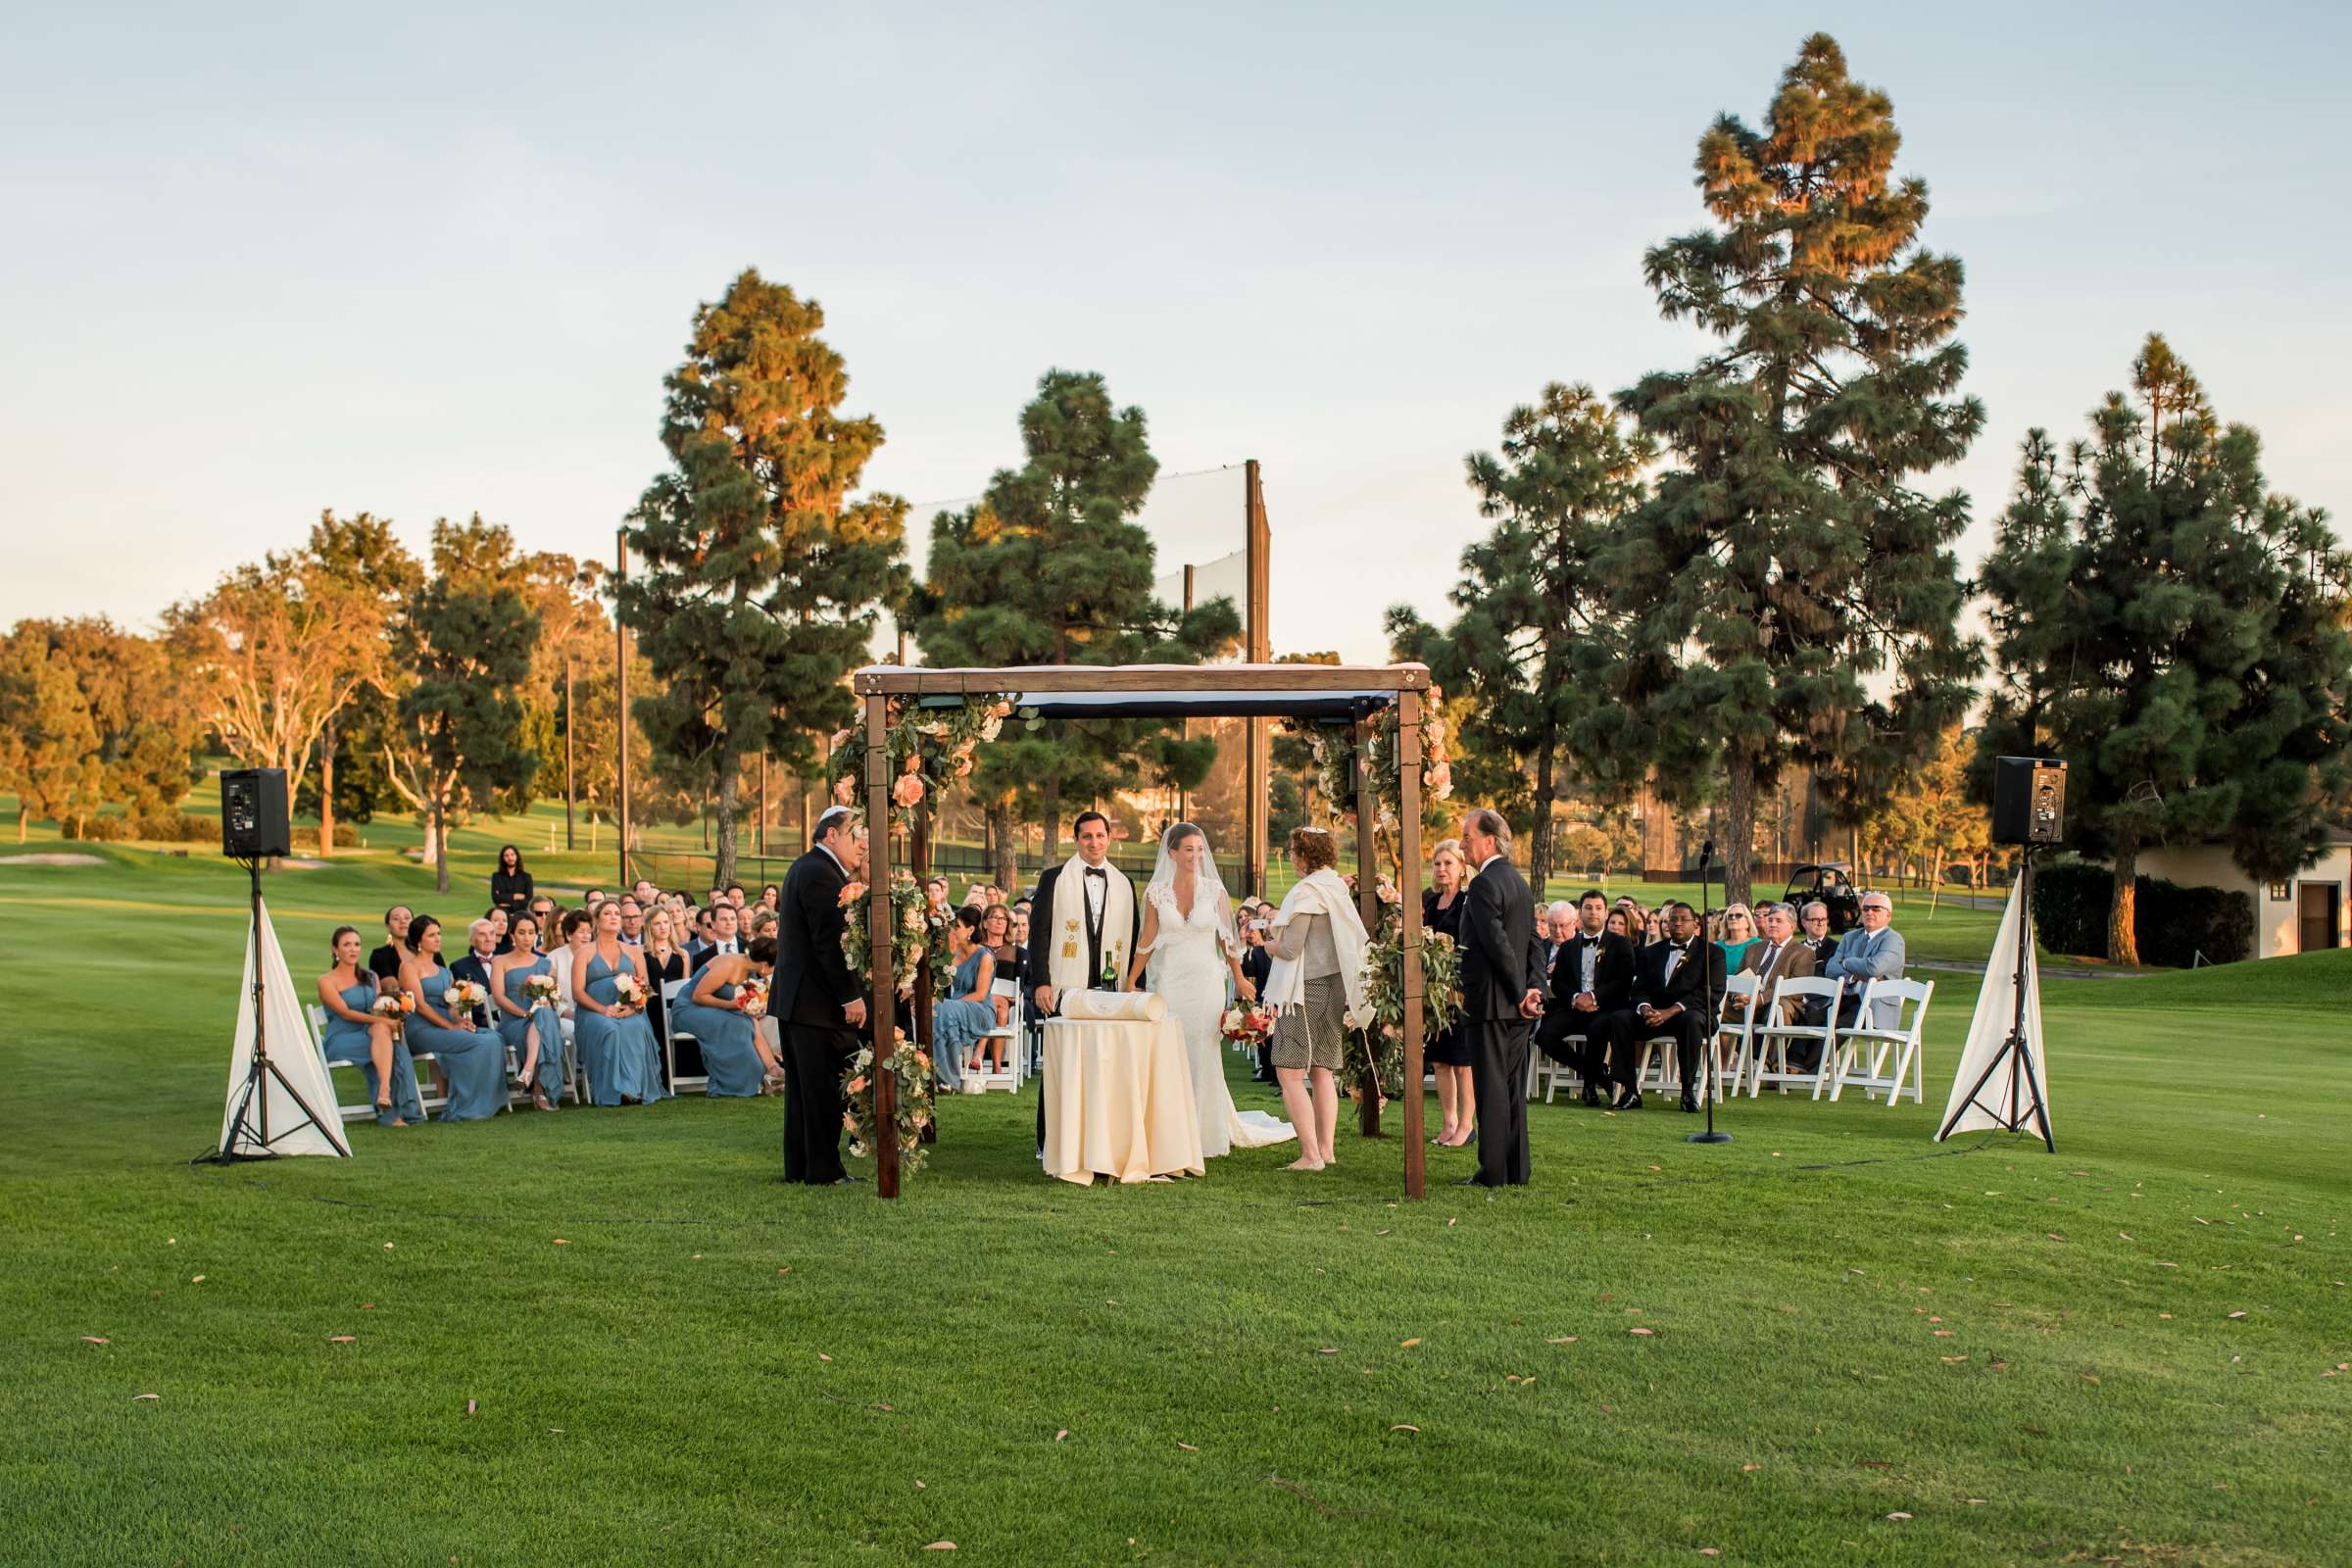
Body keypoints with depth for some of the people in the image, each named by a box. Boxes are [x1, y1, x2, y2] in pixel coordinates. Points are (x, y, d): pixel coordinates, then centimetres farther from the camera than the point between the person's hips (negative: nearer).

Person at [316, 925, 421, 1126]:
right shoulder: (327, 981, 2)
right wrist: (380, 1020, -23)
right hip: (339, 1040, -4)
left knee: (382, 1030, -32)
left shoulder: (370, 977, 20)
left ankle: (385, 1092, -47)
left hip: (368, 1034, 4)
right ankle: (390, 1112, -40)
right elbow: (345, 1013, -11)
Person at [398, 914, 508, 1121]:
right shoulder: (409, 966, 2)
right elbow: (420, 1004, -9)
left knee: (494, 1039, -20)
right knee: (480, 1044, -27)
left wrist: (462, 1020, -5)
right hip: (421, 1029, -7)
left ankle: (487, 1103, -22)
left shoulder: (443, 970, 25)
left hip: (447, 1025, 7)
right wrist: (451, 1026, -15)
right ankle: (463, 1109, -22)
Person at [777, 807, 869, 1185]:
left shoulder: (804, 868, 17)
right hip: (819, 1002, -11)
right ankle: (824, 1169, 1)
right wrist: (851, 997, -20)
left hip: (792, 998, 11)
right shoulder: (821, 873, -17)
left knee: (803, 1087, 14)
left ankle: (798, 1167, 19)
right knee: (824, 1088, -4)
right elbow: (830, 942, -21)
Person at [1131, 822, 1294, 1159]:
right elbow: (1147, 941, 6)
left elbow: (1226, 939, 6)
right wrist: (1130, 983, 3)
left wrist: (1239, 980, 5)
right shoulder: (1156, 892, 1)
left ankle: (1208, 1135, 14)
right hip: (1169, 983, 0)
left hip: (1206, 982, 0)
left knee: (1204, 1057, 4)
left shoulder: (1214, 890, 1)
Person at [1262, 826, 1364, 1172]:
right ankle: (1326, 1149, 14)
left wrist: (1270, 941, 5)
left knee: (1289, 1073, -8)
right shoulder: (1339, 889, 12)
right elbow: (1359, 940, 21)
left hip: (1307, 988, -9)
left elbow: (1289, 949, -18)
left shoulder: (1305, 892, -14)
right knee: (1323, 1072, 13)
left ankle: (1310, 1154, -13)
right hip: (1335, 987, 9)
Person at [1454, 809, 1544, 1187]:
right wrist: (1535, 991, 1)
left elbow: (1498, 944, -20)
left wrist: (1522, 994, -13)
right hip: (1517, 1005, 9)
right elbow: (1534, 945, 11)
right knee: (1513, 1087, 12)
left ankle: (1493, 1172, -3)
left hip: (1491, 1002, -9)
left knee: (1491, 1088, -5)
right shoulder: (1519, 882, 15)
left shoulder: (1484, 884, -14)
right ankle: (1515, 1170, 15)